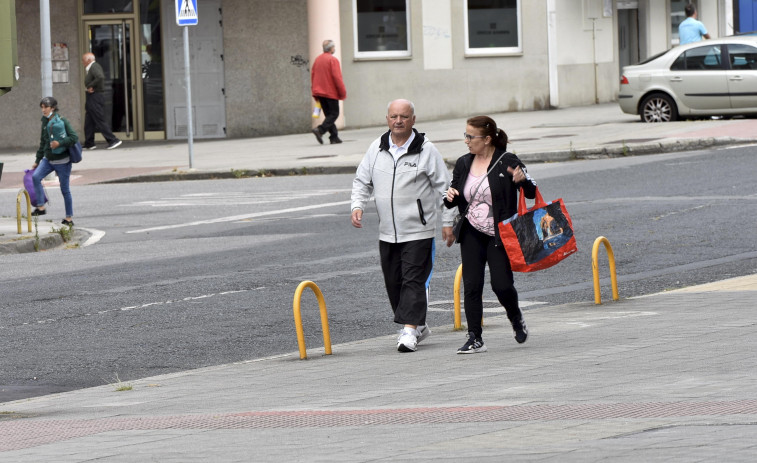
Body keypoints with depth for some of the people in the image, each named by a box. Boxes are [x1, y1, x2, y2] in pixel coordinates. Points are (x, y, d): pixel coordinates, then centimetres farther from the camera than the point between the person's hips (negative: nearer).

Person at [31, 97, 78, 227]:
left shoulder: (62, 121, -11)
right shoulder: (45, 123, 8)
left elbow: (74, 138, -14)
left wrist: (59, 143, -25)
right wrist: (37, 160, 19)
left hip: (62, 160, -6)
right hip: (48, 159, 6)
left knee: (65, 189, 1)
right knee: (35, 176, -18)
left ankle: (69, 217, 12)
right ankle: (41, 207, -12)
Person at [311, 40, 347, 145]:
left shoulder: (317, 59, 11)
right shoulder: (333, 60, -11)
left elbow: (312, 75, 12)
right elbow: (337, 77, -15)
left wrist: (315, 93, 17)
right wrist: (343, 93, -9)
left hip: (320, 92, 7)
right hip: (331, 93, -7)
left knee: (328, 114, 11)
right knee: (334, 114, -1)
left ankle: (334, 137, 7)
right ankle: (320, 130, -19)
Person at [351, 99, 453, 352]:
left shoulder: (426, 150, -5)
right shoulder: (377, 148, 8)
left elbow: (444, 186, -1)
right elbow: (362, 180, 15)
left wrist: (448, 221, -3)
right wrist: (357, 205, -2)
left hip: (418, 231, -5)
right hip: (387, 232, 5)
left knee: (414, 280, -11)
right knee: (393, 282, 10)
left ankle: (409, 331, -13)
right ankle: (419, 326, 24)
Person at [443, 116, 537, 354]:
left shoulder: (507, 162, -7)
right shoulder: (463, 164, 8)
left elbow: (532, 193, -6)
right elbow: (455, 197, 17)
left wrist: (523, 180, -28)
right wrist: (449, 197, -7)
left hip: (500, 235, -4)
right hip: (472, 234, 4)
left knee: (501, 285, -6)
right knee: (471, 286, -4)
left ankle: (516, 318, 26)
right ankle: (475, 339, 0)